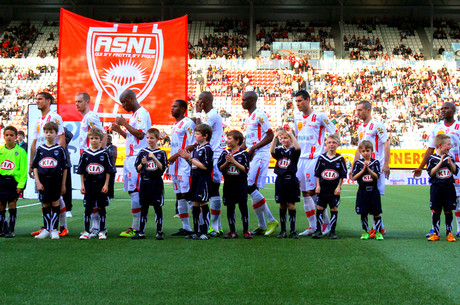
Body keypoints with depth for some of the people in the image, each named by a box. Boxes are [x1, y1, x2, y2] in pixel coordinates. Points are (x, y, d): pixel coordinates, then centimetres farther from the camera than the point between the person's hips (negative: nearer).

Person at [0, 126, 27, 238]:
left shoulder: (20, 152, -2)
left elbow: (23, 170, -3)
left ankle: (11, 230, 10)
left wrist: (20, 185, -9)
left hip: (13, 181, -2)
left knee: (12, 205, 2)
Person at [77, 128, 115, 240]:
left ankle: (102, 231, 12)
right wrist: (82, 185, 2)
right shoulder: (85, 153, 4)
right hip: (89, 184, 1)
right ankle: (86, 232, 10)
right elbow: (81, 171, 8)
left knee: (101, 208, 4)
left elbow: (108, 171, 2)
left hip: (101, 184, -1)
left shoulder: (104, 153, 0)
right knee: (88, 208, 3)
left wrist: (106, 184, -4)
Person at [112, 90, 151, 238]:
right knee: (132, 191, 6)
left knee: (135, 191, -11)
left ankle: (136, 227, -9)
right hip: (130, 157, 10)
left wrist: (124, 123, -12)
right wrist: (120, 130, 14)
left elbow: (140, 134, -19)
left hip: (138, 157, -10)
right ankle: (136, 225, 8)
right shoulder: (134, 115, 22)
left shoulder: (142, 113, -8)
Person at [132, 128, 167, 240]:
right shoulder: (142, 152, 6)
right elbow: (137, 169, 7)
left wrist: (154, 158, -16)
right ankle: (141, 232, 12)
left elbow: (163, 169, -7)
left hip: (157, 182, -2)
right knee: (144, 207, 6)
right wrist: (142, 163, -12)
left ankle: (159, 232, 8)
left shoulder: (161, 153, 1)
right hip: (145, 181, 2)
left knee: (158, 207, 1)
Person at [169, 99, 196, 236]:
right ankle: (185, 227, 15)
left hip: (184, 164, -10)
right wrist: (170, 162, 21)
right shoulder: (175, 125, 20)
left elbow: (192, 145, -16)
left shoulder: (188, 123, -9)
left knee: (187, 194, -11)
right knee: (179, 196, 10)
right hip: (175, 165, 10)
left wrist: (176, 155, -18)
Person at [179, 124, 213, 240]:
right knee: (195, 204, 10)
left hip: (203, 179, -9)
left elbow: (205, 166, -19)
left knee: (203, 204, -6)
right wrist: (187, 158, 3)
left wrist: (190, 158, -15)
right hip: (195, 178, 9)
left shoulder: (207, 148, -12)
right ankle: (196, 231, 17)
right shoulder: (196, 147, 15)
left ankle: (204, 232, -1)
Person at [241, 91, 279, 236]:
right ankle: (262, 225, 14)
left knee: (251, 188, -14)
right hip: (252, 157, 10)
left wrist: (253, 148, -18)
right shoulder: (249, 117, 19)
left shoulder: (259, 115, -10)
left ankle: (271, 221, -5)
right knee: (252, 191, 8)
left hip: (260, 155, -10)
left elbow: (270, 135, -16)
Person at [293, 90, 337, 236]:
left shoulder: (319, 116, -6)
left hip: (314, 158, -7)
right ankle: (312, 226, 14)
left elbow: (334, 133, -3)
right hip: (300, 158, 7)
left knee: (313, 192, -9)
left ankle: (326, 223, 4)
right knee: (305, 193, 6)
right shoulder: (297, 116, 13)